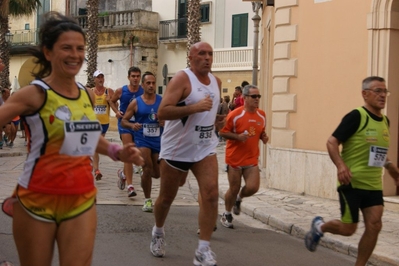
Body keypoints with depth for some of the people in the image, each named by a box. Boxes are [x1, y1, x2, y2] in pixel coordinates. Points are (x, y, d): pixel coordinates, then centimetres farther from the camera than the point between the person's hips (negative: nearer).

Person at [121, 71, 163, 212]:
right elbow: (123, 121, 2)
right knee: (148, 168, -19)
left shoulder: (162, 101, 0)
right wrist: (132, 125, -20)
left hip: (158, 140, 2)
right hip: (142, 139, -2)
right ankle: (147, 200, -1)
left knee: (157, 173, 8)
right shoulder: (136, 103, -2)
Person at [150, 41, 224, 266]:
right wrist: (195, 107, -32)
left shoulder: (216, 82, 7)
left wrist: (217, 120, 6)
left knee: (211, 192, -13)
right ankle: (158, 232, 40)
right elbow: (162, 112, -24)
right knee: (167, 197, 11)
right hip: (177, 148, -4)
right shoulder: (182, 79, -14)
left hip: (205, 147, 5)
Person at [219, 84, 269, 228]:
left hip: (252, 159, 4)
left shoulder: (262, 115, 5)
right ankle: (227, 215, 28)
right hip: (235, 158, -4)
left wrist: (264, 137, -2)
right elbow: (222, 132, -9)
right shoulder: (235, 115, -13)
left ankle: (238, 199, 26)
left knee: (253, 187, -9)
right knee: (234, 188, 4)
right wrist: (238, 136, -23)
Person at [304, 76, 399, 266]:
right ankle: (319, 226, 32)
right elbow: (332, 142, -16)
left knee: (374, 226, -5)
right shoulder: (356, 116, -13)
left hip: (373, 185, 6)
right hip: (351, 183, -6)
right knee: (348, 229, 0)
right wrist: (340, 165, -30)